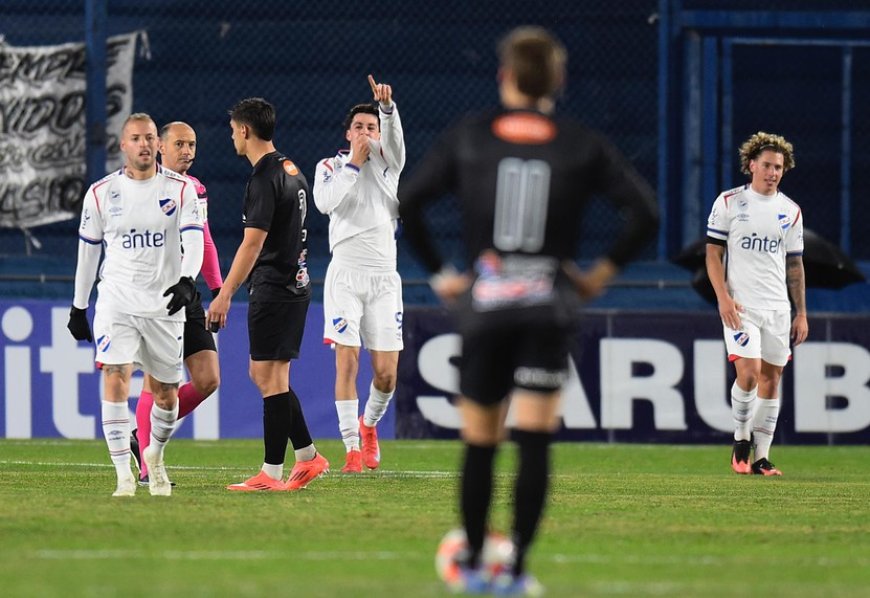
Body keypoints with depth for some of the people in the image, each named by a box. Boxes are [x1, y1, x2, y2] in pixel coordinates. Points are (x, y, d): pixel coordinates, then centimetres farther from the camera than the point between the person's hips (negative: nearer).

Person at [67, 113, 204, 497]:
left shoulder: (180, 189, 1)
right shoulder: (101, 193, 3)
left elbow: (193, 239, -8)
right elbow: (88, 249, 12)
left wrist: (187, 281, -27)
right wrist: (78, 307, 14)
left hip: (164, 305, 1)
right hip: (116, 300, -1)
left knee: (166, 395, 7)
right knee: (115, 378, -19)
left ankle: (154, 456, 37)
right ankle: (124, 476, -17)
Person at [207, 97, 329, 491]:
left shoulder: (264, 178, -16)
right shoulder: (291, 170, 14)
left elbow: (253, 243, -21)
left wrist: (225, 295, -20)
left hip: (273, 290, -9)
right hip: (295, 284, 9)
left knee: (271, 378, -6)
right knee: (264, 374, 15)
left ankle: (271, 473, -5)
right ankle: (308, 456, 15)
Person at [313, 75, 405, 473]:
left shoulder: (388, 161, 10)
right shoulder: (331, 166, 8)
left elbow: (392, 134, -12)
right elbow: (324, 201, -13)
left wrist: (386, 105, -31)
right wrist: (354, 163, -10)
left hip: (384, 278, 2)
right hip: (345, 274, -2)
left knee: (386, 373, -1)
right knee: (347, 362, -11)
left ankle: (369, 424, 28)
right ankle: (352, 447, -5)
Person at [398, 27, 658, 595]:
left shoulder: (468, 138, 5)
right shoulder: (583, 145, 3)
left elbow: (406, 204, 1)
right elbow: (646, 212, -4)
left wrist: (440, 272, 8)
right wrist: (601, 272, 5)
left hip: (483, 306, 1)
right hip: (549, 309, -1)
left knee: (480, 443, 11)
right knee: (535, 442, -2)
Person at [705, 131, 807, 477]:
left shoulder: (790, 211, 10)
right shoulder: (729, 202, 0)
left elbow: (794, 264, 15)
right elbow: (713, 253, 0)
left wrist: (801, 314, 11)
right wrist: (723, 297, -12)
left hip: (778, 307, 4)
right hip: (740, 305, -4)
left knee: (771, 379, 2)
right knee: (748, 373, -17)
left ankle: (761, 458, 8)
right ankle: (741, 441, 4)